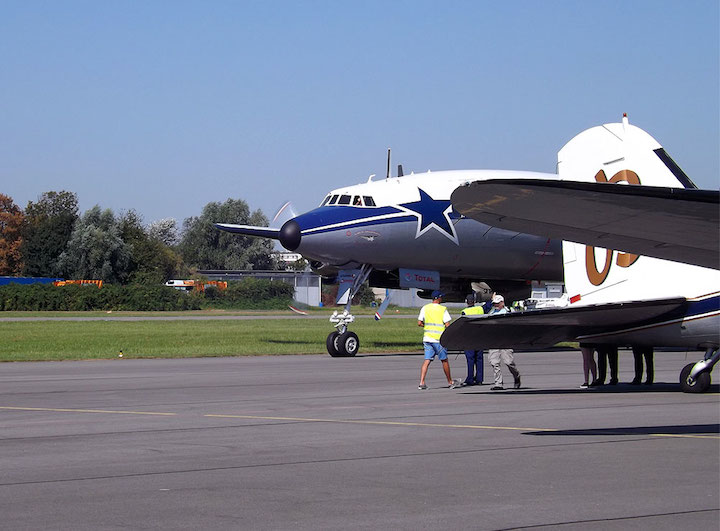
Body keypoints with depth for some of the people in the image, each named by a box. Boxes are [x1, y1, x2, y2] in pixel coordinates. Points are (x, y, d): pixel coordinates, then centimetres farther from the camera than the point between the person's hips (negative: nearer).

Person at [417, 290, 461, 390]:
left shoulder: (425, 308, 3)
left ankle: (422, 383, -8)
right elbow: (447, 325, -11)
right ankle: (450, 382, 21)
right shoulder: (443, 309, -9)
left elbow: (419, 323, 3)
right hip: (439, 339, -4)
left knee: (427, 360, 3)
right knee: (444, 360, 9)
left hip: (427, 338, 4)